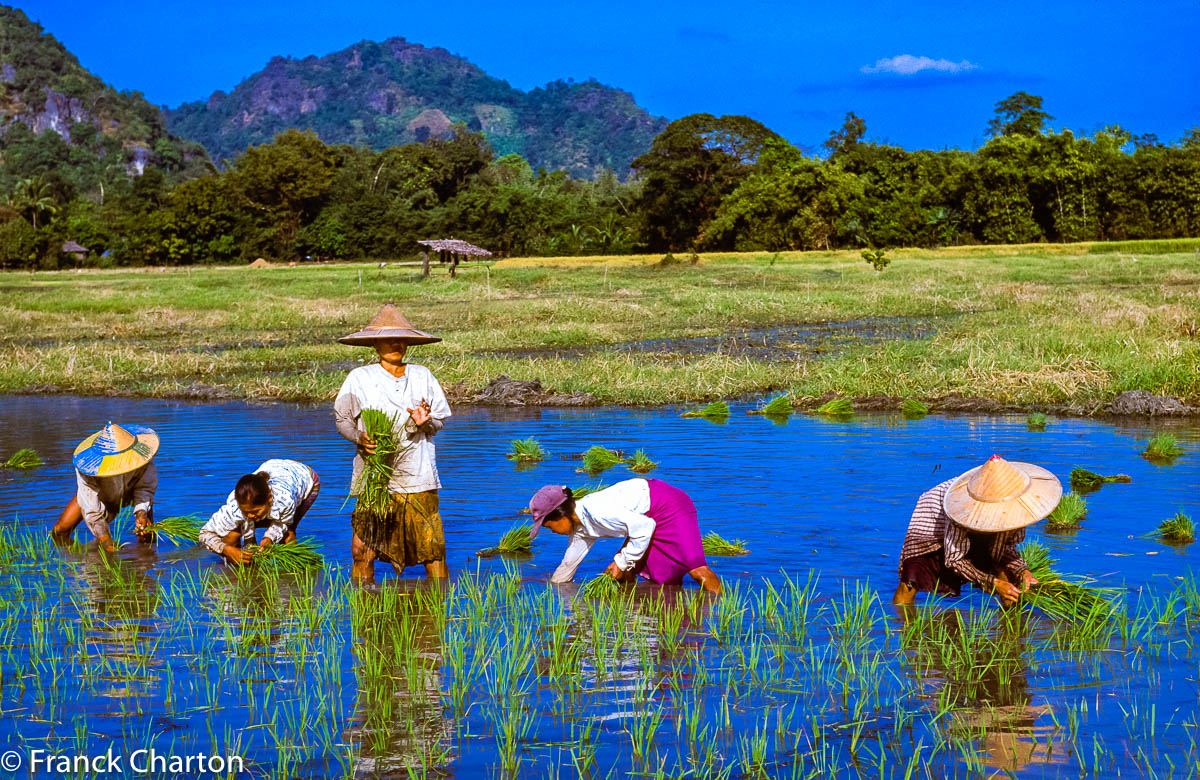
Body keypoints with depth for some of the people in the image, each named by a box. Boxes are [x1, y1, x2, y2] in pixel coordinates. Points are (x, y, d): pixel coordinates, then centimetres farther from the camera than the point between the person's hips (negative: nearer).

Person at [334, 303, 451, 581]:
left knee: (433, 548, -3)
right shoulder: (359, 378, 5)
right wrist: (360, 438, -10)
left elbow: (440, 421, 15)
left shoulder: (423, 376, 10)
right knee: (363, 551, -5)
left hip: (418, 479, 1)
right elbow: (342, 419, 10)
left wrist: (425, 423, -8)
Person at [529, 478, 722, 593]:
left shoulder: (595, 511, -27)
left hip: (670, 507, -10)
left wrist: (623, 563, -15)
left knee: (696, 569, -20)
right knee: (623, 574, 4)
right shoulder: (581, 527, 4)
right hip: (649, 517, 10)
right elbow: (569, 563, 21)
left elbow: (644, 527, -25)